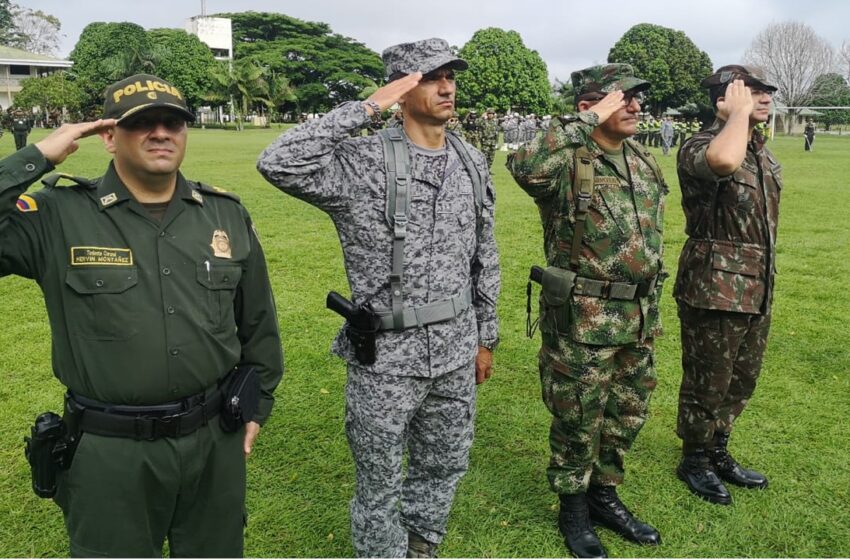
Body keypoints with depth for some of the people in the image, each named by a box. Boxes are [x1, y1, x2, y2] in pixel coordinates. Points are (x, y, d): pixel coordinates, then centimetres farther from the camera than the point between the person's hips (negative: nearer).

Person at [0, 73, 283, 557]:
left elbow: (258, 320, 9)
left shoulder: (227, 214, 1)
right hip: (109, 452, -2)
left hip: (216, 441, 3)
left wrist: (257, 404, 12)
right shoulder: (57, 217, -9)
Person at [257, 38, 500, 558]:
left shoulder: (472, 163, 4)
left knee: (444, 467, 22)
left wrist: (485, 337, 14)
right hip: (387, 355, -5)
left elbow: (485, 259, 11)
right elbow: (279, 164, -31)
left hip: (455, 352, 6)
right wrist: (364, 108, -26)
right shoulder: (365, 163, -14)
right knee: (380, 482, 13)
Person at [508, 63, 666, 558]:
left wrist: (653, 312, 18)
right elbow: (525, 166, -40)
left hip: (636, 320, 7)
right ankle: (574, 510, 29)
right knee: (578, 421, 8)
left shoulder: (646, 163, 9)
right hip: (582, 321, -7)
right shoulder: (567, 163, -15)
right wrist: (588, 121, -29)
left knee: (627, 416, 18)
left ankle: (605, 495, 39)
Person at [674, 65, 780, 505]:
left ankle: (718, 453, 36)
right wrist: (739, 112, -23)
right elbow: (724, 161, -42)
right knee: (708, 382, 5)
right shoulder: (698, 147, -15)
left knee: (742, 380, 18)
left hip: (758, 288, 9)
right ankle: (695, 461, 24)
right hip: (714, 287, -8)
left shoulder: (762, 151, 13)